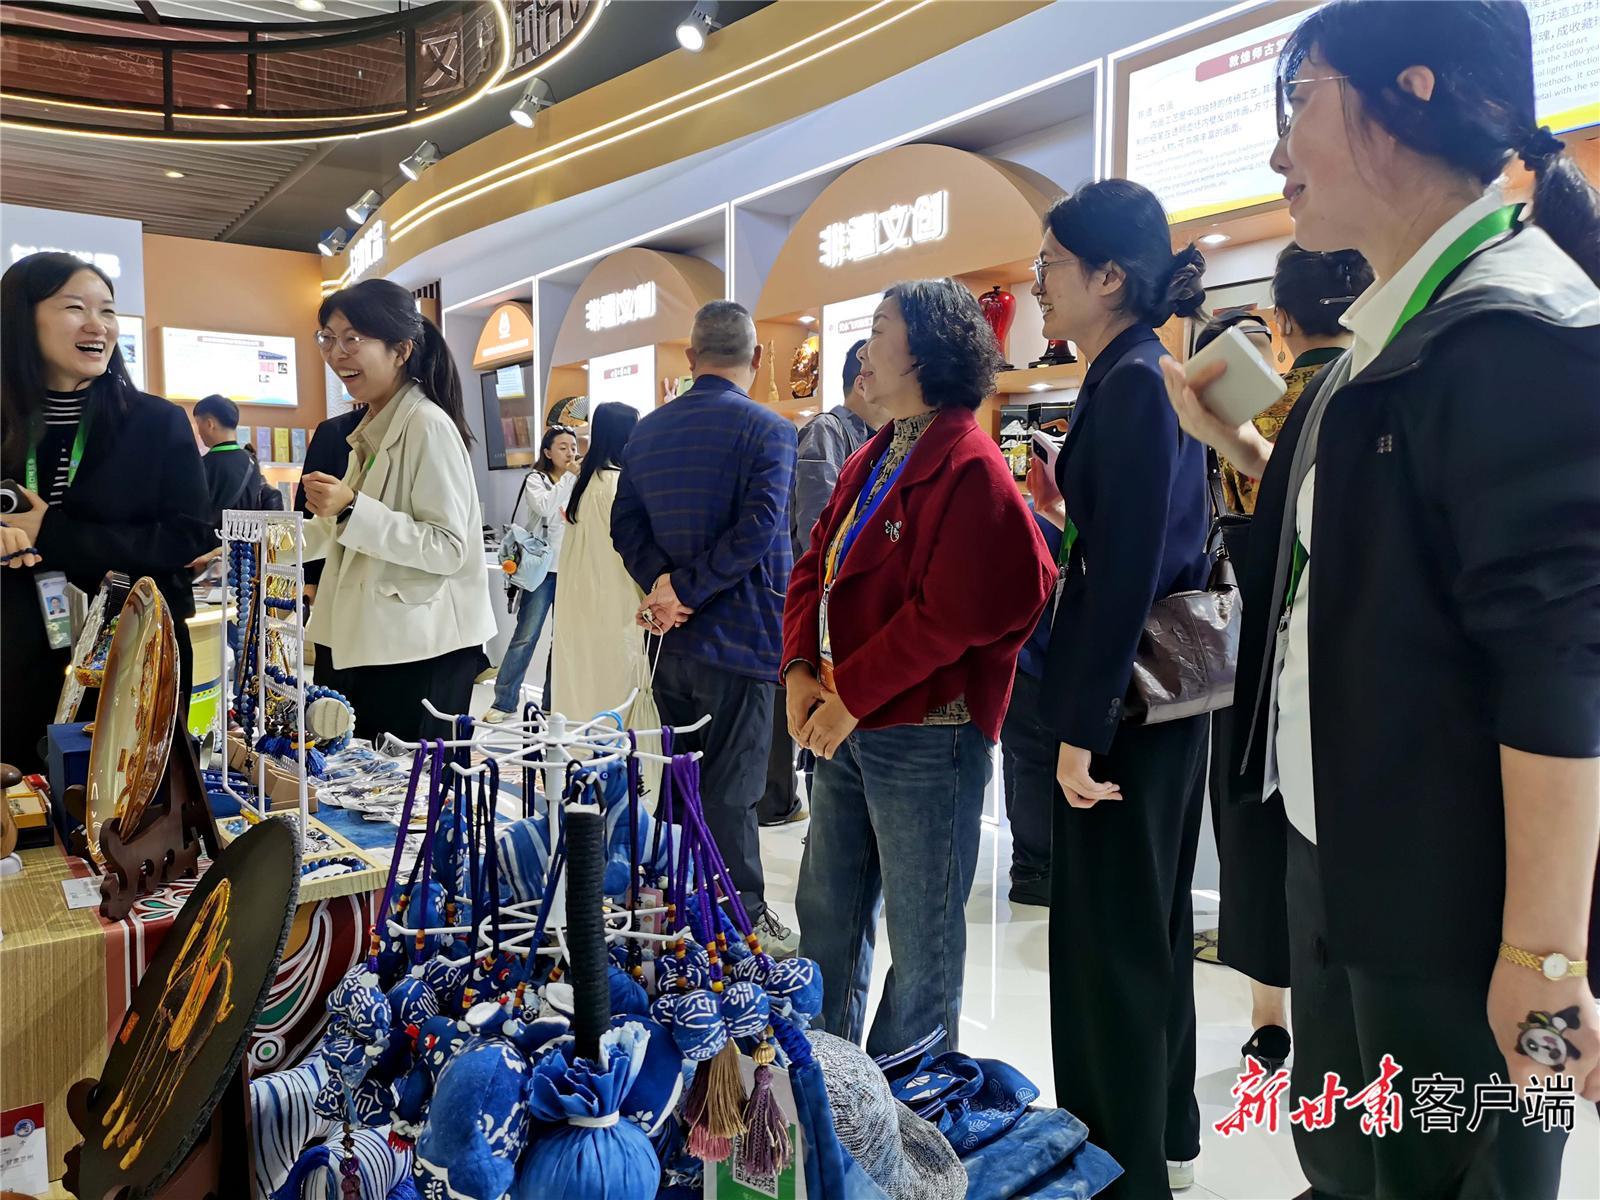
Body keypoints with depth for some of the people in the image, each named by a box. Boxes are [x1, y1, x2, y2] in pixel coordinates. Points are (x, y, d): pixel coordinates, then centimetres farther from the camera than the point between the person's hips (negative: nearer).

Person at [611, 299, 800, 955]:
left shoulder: (646, 431, 9)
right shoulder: (768, 430, -11)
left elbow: (625, 526, 5)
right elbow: (757, 530, -21)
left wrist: (664, 584, -7)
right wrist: (685, 590, -15)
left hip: (671, 638, 6)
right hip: (740, 636, -6)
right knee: (731, 792, 2)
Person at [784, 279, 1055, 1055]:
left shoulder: (967, 465, -14)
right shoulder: (871, 463, 14)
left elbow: (954, 611, -21)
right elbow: (815, 568, 13)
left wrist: (852, 694, -16)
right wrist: (800, 669, -2)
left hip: (925, 736, -9)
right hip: (849, 729, 9)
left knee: (922, 943, 7)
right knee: (826, 917, 19)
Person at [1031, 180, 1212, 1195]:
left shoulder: (1131, 383, -16)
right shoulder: (1154, 374, 13)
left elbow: (1126, 570, -21)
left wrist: (1081, 726, -20)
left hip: (1128, 691, -10)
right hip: (1164, 682, 10)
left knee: (1108, 931, 1)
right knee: (1150, 918, 19)